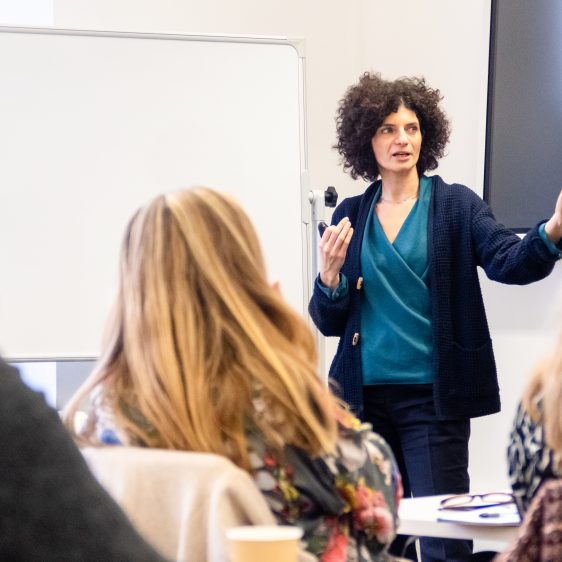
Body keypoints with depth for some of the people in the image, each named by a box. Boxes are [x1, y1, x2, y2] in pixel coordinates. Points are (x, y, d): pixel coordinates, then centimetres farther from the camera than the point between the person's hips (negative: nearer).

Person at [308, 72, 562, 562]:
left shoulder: (456, 205, 1)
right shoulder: (351, 215, 8)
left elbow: (508, 261, -16)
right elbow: (329, 322, 9)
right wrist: (330, 273, -12)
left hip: (433, 394, -3)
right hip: (365, 396, 3)